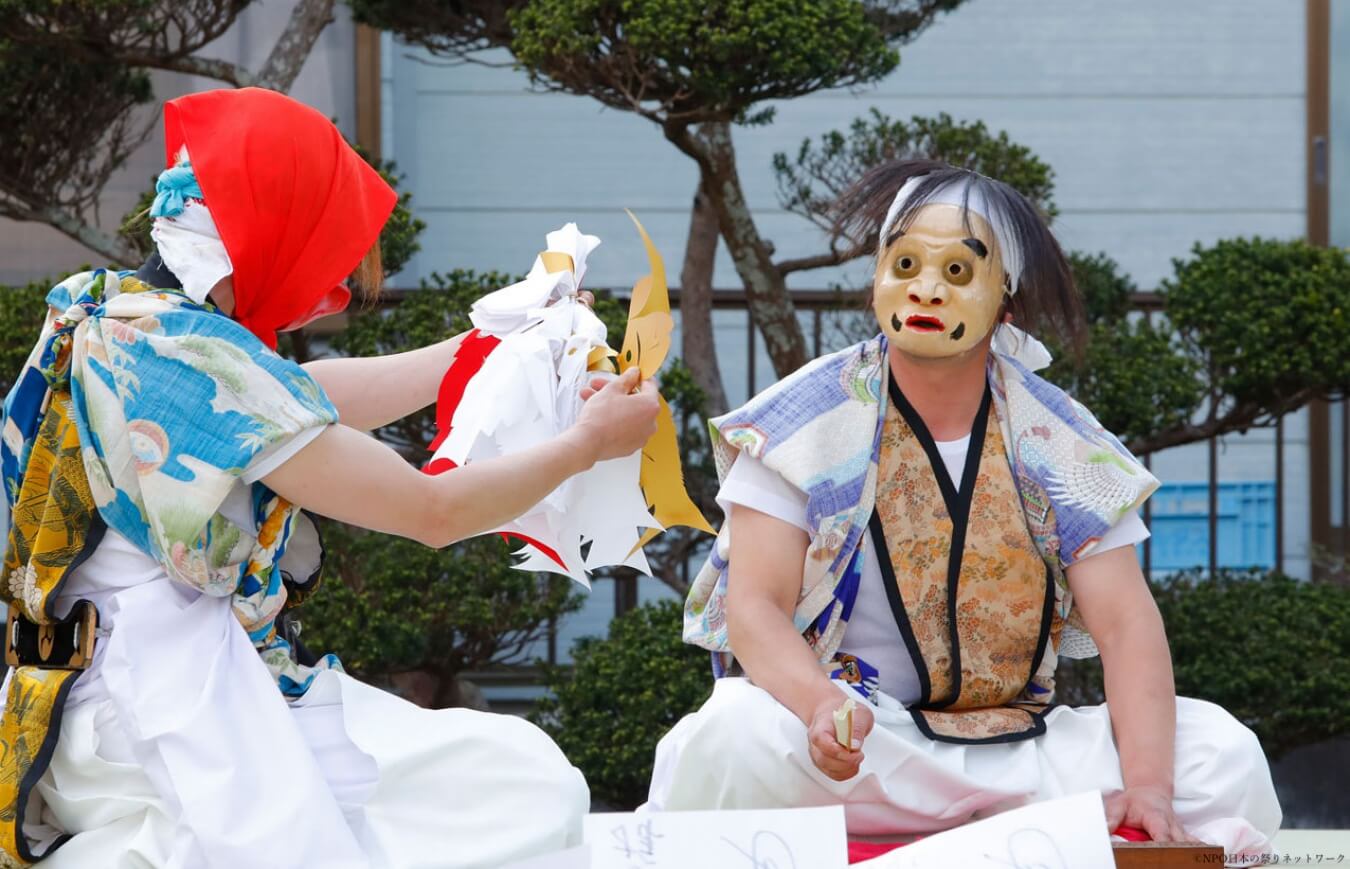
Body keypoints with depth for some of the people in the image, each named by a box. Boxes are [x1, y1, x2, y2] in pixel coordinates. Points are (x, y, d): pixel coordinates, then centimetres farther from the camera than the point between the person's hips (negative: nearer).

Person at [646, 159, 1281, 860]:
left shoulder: (1059, 442, 4)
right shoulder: (807, 423, -2)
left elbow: (1126, 624, -2)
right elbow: (755, 606, -9)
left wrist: (1145, 786, -20)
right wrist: (820, 704, -33)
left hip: (1019, 753, 3)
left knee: (1222, 752, -18)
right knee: (735, 737, -37)